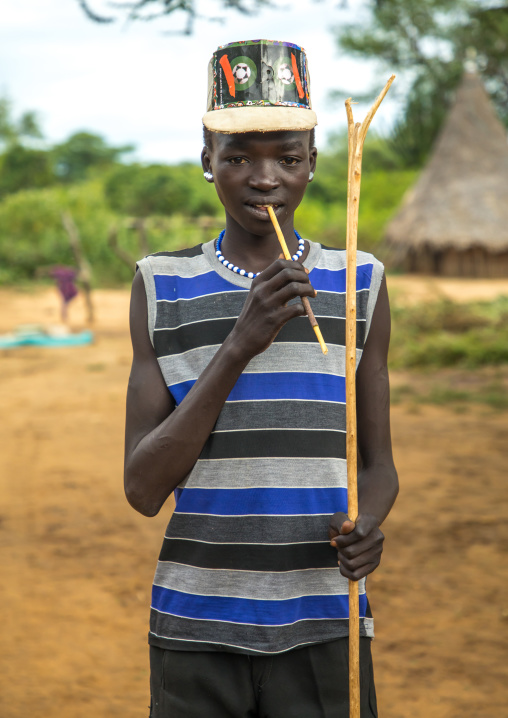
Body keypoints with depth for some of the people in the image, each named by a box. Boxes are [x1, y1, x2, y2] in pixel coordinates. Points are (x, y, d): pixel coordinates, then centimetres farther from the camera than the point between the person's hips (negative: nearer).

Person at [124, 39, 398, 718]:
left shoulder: (358, 287, 4)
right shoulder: (163, 290, 1)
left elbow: (377, 462, 11)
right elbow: (144, 490, -6)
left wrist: (366, 525, -13)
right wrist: (239, 346, -16)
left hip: (324, 633, 1)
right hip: (196, 634, 0)